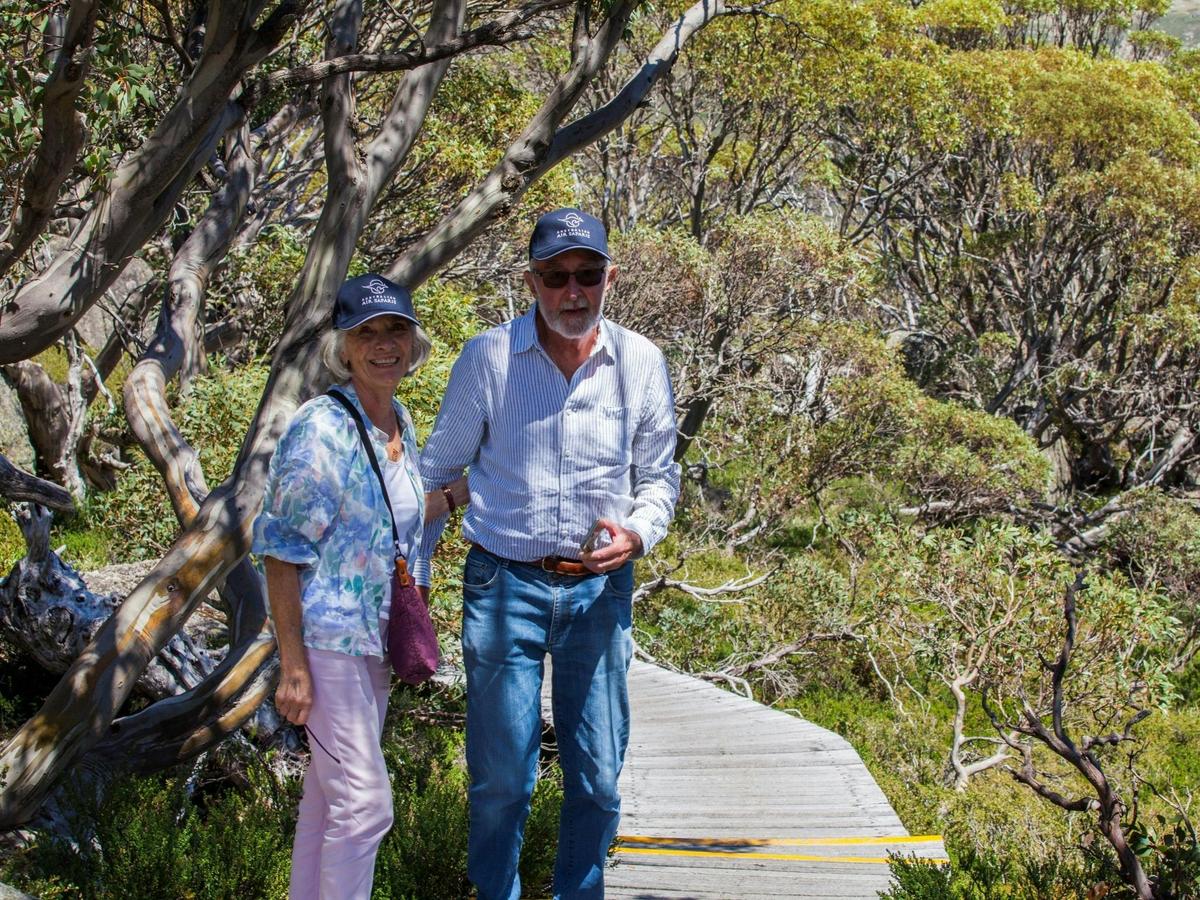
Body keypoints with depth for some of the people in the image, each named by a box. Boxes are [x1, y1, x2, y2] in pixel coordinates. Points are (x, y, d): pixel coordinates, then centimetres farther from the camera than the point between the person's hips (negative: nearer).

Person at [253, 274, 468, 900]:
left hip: (376, 635, 8)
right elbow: (281, 551, -17)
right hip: (328, 636, -8)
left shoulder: (399, 422, 6)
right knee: (365, 802, -5)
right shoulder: (321, 429, -18)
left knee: (331, 788, 18)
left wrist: (462, 492, 9)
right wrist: (292, 666, -18)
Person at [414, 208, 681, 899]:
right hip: (504, 584, -2)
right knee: (502, 777, 6)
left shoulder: (642, 362, -1)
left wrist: (638, 533, -10)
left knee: (598, 777, 10)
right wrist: (413, 580, 3)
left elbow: (659, 475, 11)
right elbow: (437, 472, 4)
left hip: (599, 587, 2)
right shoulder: (488, 357, -7)